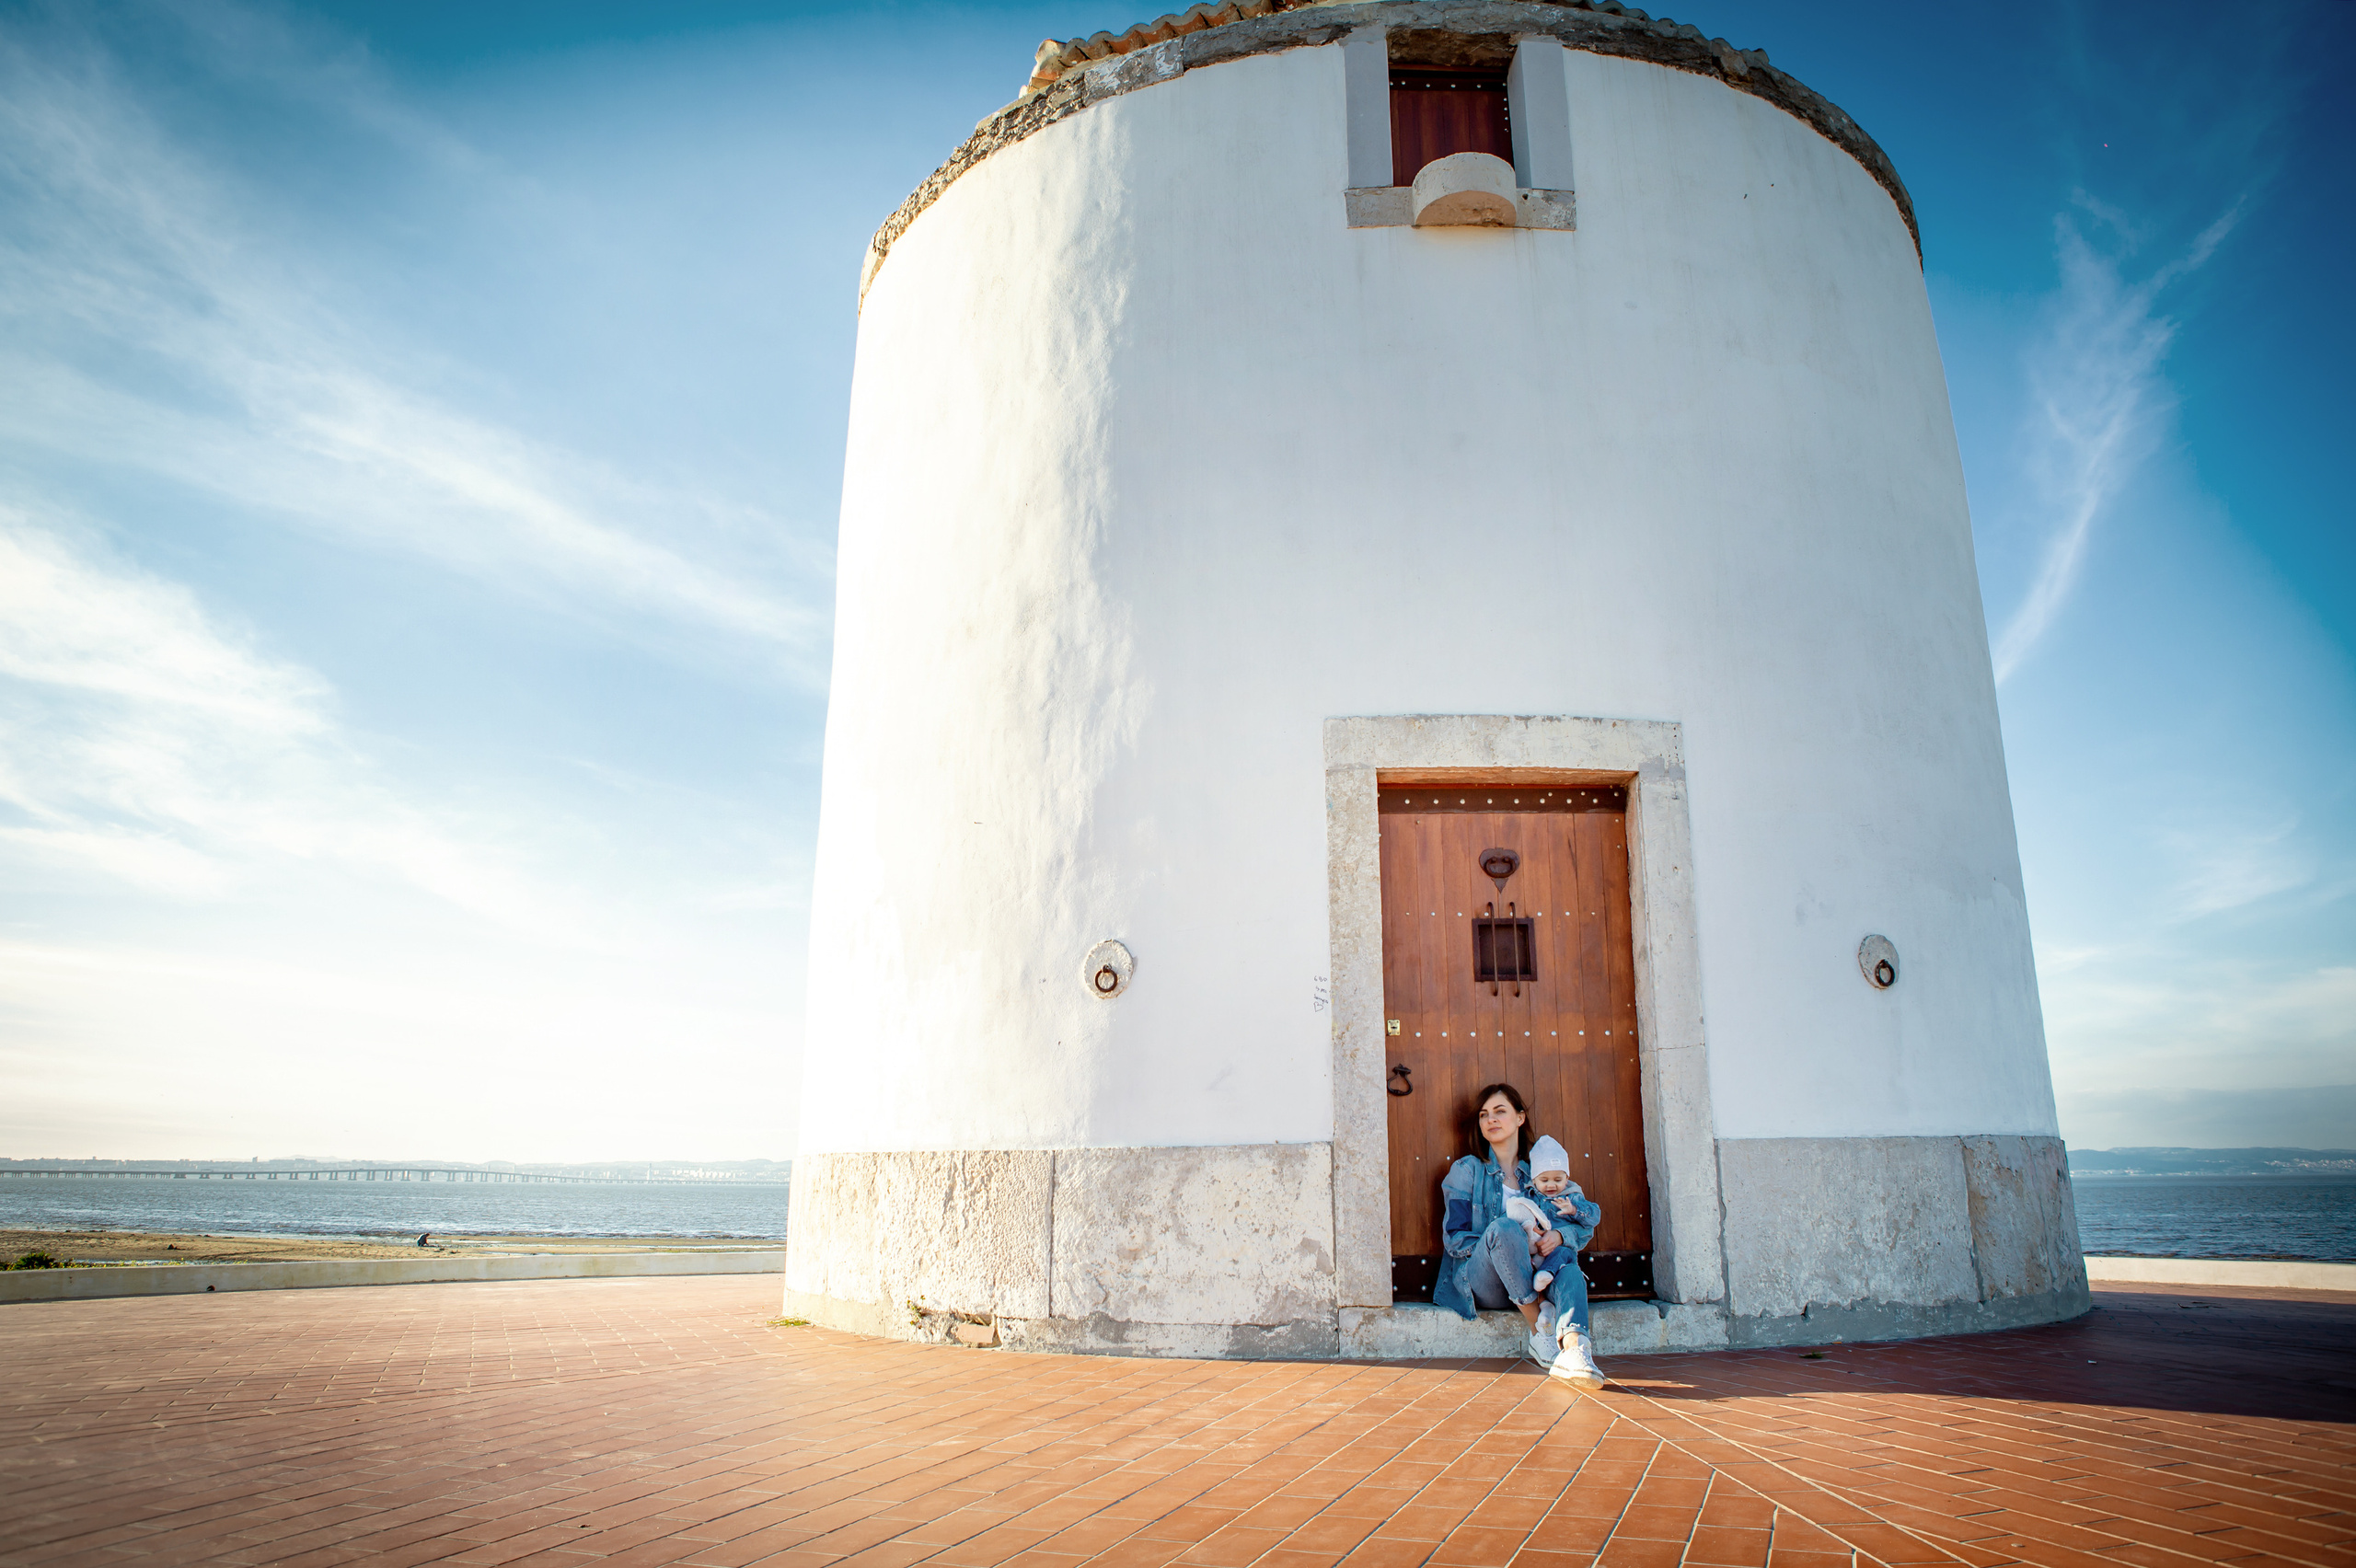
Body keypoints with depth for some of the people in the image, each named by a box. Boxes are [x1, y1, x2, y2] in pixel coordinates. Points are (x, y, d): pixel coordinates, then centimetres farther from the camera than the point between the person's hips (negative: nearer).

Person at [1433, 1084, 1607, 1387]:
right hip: (1479, 1281, -3)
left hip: (1531, 1280, 3)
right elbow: (1453, 1237, -1)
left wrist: (1558, 1234, -16)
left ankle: (1573, 1346, -55)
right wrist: (1504, 1242, -18)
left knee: (1565, 1256, -30)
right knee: (1503, 1227, -33)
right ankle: (1539, 1330, -26)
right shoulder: (1466, 1170, 8)